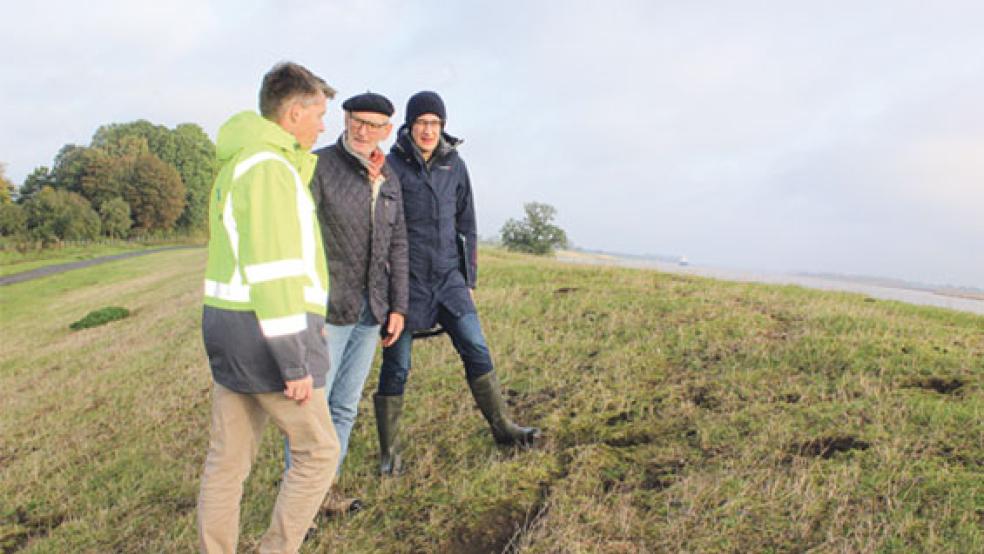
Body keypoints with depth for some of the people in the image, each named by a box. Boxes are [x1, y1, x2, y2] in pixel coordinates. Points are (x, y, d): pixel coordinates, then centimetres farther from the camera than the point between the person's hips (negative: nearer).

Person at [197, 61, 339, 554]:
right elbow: (273, 272, -21)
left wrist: (302, 157, 18)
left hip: (226, 324, 10)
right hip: (266, 332, -10)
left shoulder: (237, 162, 16)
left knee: (228, 458, 15)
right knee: (319, 451, 4)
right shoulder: (268, 165, -16)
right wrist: (294, 364, -20)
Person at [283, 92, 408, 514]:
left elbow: (397, 246, 13)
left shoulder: (389, 179, 9)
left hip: (371, 310, 6)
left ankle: (325, 487, 30)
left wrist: (398, 306, 8)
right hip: (328, 307, -6)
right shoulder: (318, 166, -10)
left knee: (346, 405, 14)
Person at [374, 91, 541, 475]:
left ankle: (501, 427, 15)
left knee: (476, 349, 0)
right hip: (406, 279, -3)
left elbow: (466, 225, 14)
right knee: (396, 366, 4)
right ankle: (388, 451, 18)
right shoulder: (392, 165, -3)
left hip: (448, 277, 3)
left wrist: (469, 279, 12)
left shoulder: (455, 165, 8)